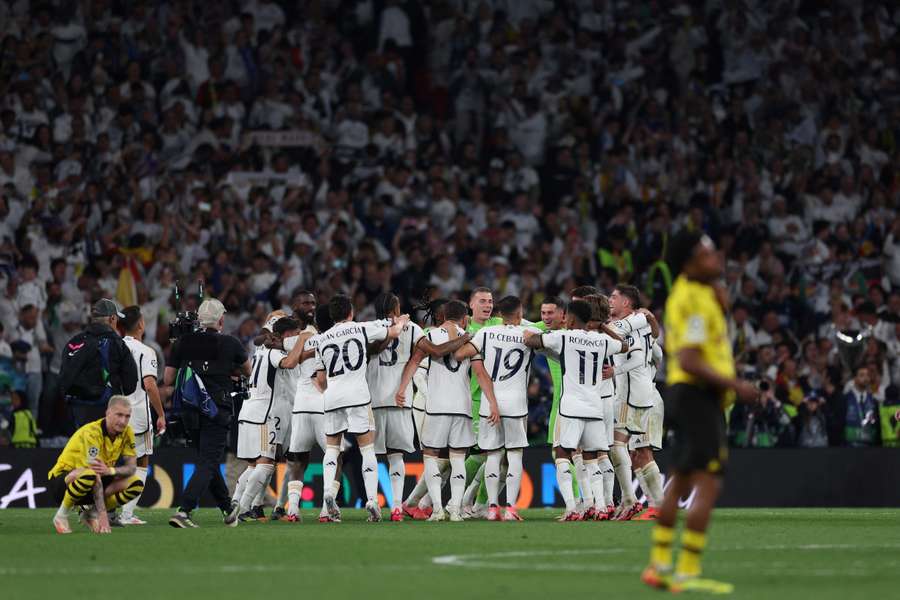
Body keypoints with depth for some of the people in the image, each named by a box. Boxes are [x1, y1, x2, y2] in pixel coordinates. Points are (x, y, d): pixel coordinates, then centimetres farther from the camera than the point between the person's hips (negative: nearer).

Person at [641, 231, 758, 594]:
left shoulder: (686, 292, 13)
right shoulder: (694, 300, -18)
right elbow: (689, 361, -24)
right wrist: (734, 385, -23)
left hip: (685, 392, 11)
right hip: (699, 395, -11)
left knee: (681, 481, 18)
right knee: (708, 485, -12)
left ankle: (659, 565, 25)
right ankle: (687, 573, -15)